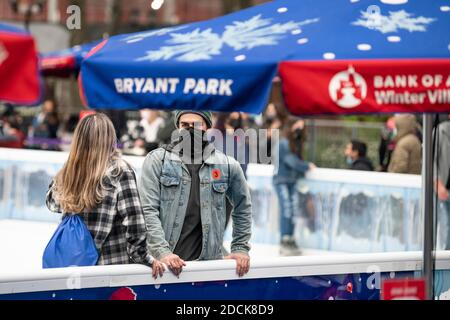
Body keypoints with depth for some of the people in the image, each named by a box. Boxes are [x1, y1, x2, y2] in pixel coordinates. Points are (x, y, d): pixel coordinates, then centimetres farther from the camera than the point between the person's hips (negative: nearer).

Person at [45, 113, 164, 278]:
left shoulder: (68, 173, 2)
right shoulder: (119, 171, -9)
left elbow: (52, 202, 22)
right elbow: (133, 220, -14)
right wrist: (144, 258, -5)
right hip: (114, 264, -4)